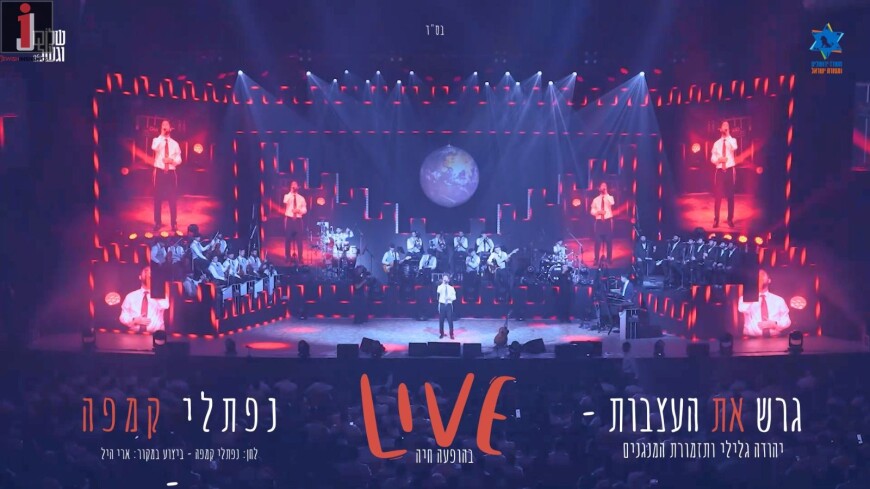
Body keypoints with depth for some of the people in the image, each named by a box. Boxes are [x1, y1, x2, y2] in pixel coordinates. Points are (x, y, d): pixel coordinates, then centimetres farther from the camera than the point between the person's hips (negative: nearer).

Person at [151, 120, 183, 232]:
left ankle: (174, 223, 8)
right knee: (158, 198, 2)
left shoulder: (175, 143, 8)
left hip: (171, 173, 1)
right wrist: (162, 135, -18)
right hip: (159, 172, -1)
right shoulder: (157, 140, 2)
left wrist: (172, 160, -14)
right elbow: (154, 148, -23)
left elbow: (179, 160, 7)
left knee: (173, 199, 1)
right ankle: (157, 223, 10)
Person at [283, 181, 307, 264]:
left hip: (298, 220, 1)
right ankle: (288, 257, 9)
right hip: (289, 219, -1)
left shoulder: (301, 198, 10)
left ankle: (299, 258, 2)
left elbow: (305, 210, 7)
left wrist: (299, 210, -14)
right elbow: (285, 202, -19)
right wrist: (291, 192, -15)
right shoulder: (287, 196, 5)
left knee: (299, 239, -1)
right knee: (288, 238, 1)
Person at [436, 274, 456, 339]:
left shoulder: (451, 288, 7)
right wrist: (443, 283, -20)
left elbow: (454, 297, 7)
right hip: (442, 305, 0)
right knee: (441, 320, 4)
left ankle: (451, 334, 5)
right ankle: (442, 334, 17)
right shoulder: (440, 286, 2)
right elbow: (439, 291, -21)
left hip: (449, 305, 0)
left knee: (450, 320, -2)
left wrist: (450, 298, -14)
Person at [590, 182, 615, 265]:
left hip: (608, 221, -1)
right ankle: (596, 259, 3)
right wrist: (598, 212, -13)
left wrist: (606, 194, -16)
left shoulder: (609, 197, 5)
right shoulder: (596, 200, 9)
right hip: (599, 221, 1)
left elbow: (612, 203, -19)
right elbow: (592, 211, 7)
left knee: (609, 241, 0)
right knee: (598, 241, -1)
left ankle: (609, 259, 7)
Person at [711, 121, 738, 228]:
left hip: (730, 170, -1)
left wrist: (728, 135, -19)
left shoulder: (732, 140, 4)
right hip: (719, 170, 1)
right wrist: (718, 159, -15)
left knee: (730, 196, 2)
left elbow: (734, 148, -21)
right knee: (718, 196, -2)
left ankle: (730, 220, 7)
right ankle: (716, 220, 1)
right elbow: (712, 159, 6)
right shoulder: (716, 143, 9)